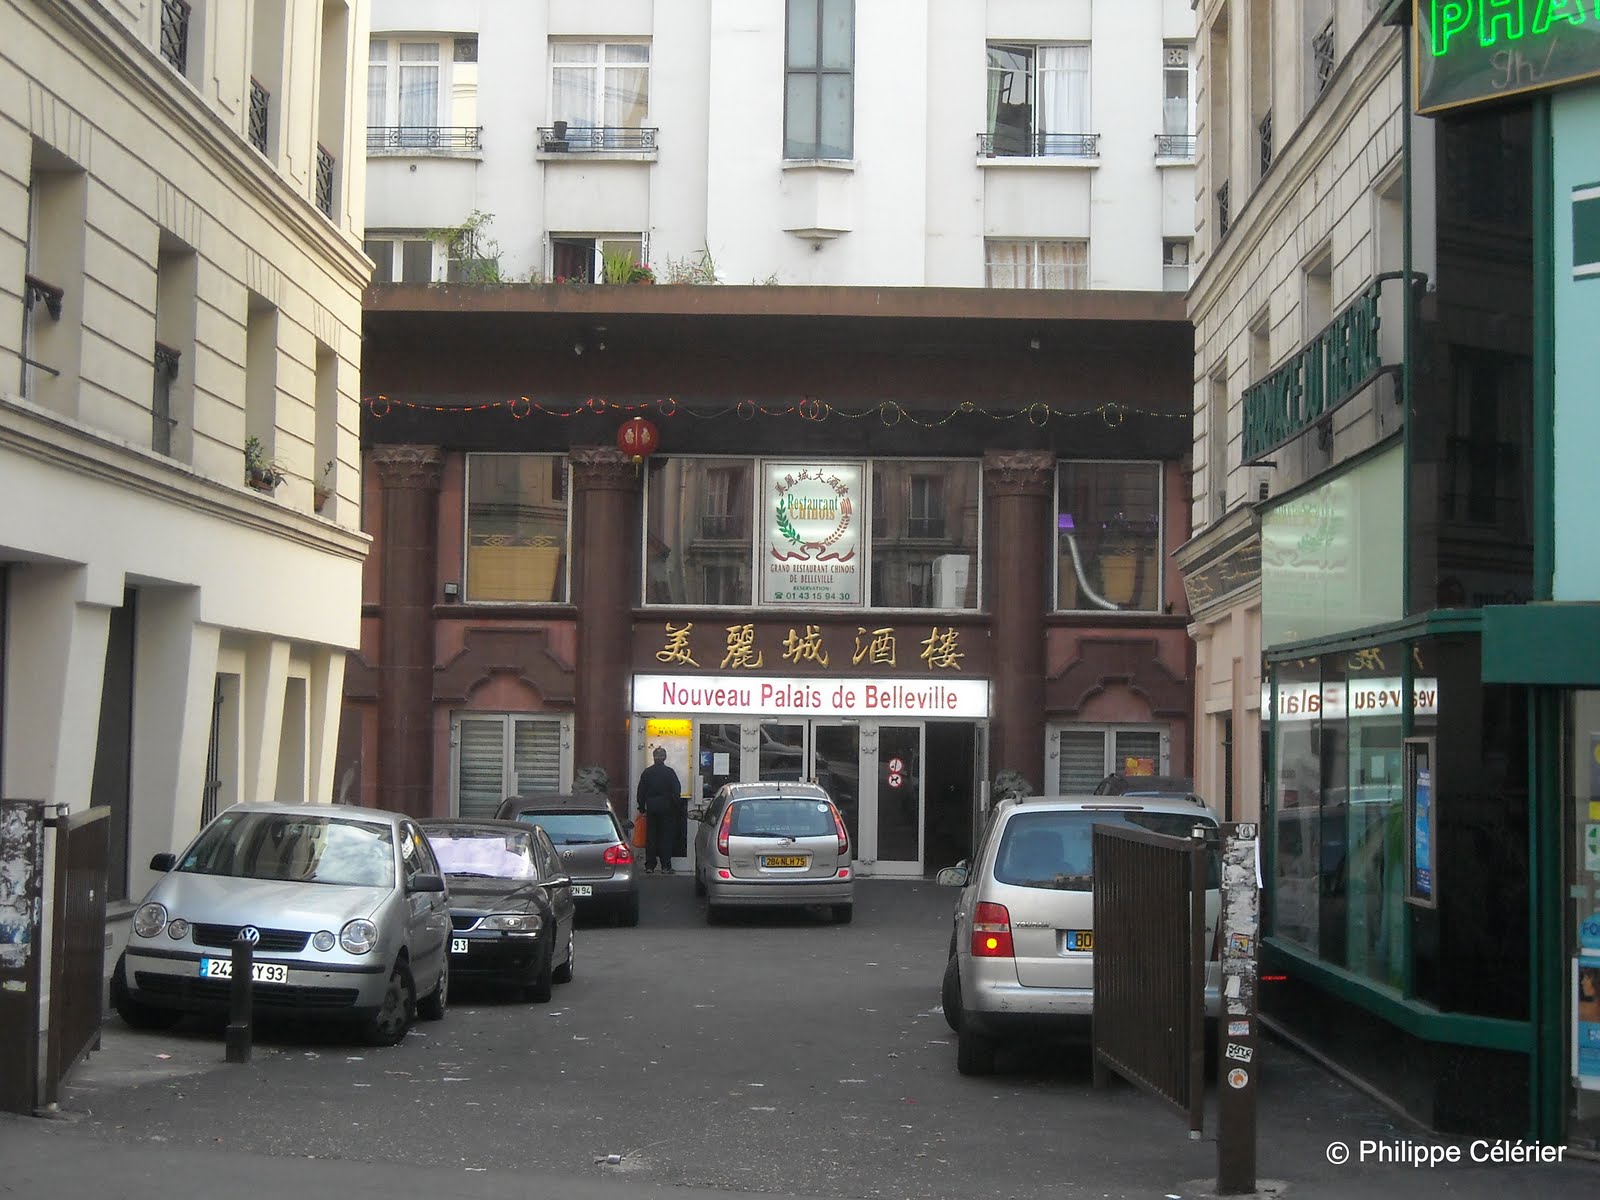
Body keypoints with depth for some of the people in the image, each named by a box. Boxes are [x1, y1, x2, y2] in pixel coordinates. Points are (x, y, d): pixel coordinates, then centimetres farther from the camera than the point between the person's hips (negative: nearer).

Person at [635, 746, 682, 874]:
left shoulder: (646, 772, 3)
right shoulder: (669, 772, -6)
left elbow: (641, 792, 6)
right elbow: (677, 791, -6)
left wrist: (641, 808, 14)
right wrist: (675, 806, 4)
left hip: (651, 809, 2)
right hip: (666, 809, -2)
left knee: (650, 838, 6)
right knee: (666, 837, 2)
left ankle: (650, 866, 5)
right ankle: (665, 867, -1)